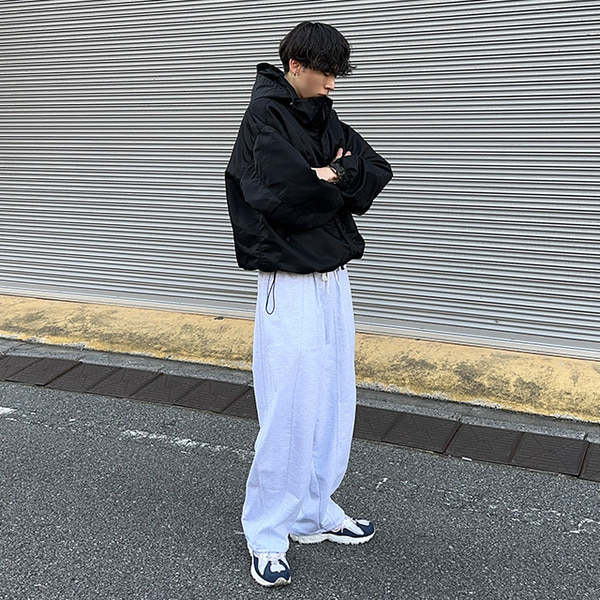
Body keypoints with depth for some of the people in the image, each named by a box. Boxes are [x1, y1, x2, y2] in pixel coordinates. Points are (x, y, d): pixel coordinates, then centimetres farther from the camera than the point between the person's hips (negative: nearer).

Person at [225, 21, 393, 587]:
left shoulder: (324, 118, 14)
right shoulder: (265, 115, -9)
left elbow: (378, 171, 6)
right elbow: (281, 193, -23)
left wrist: (327, 176, -12)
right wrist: (336, 184, -6)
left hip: (333, 277, 8)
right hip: (290, 282, -8)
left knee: (333, 402, 12)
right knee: (290, 410, -5)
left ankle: (314, 514, 27)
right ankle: (267, 533, 11)